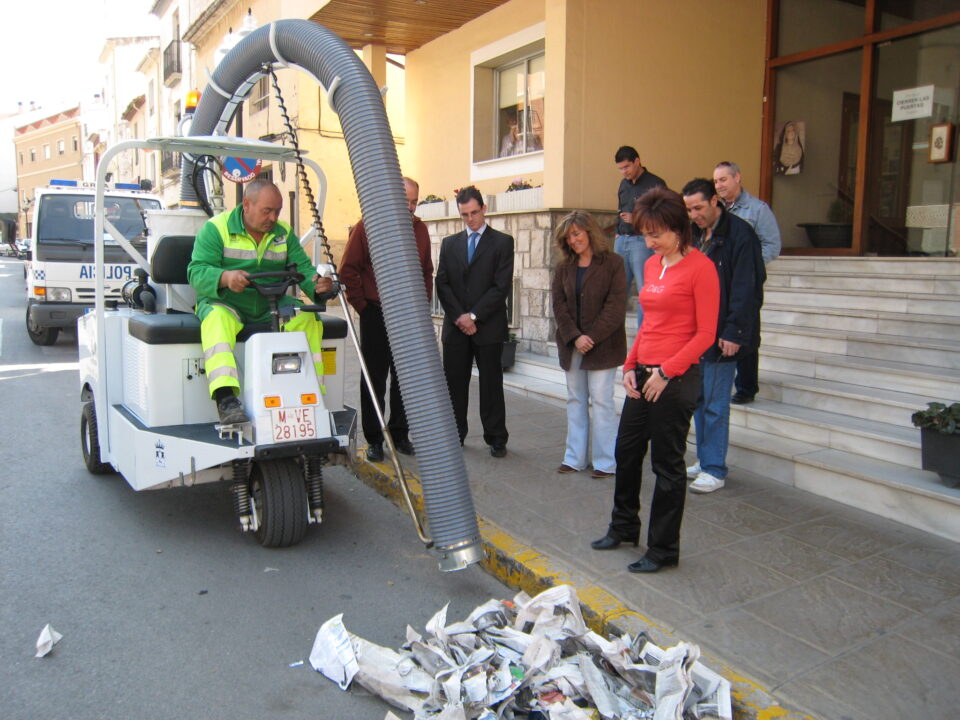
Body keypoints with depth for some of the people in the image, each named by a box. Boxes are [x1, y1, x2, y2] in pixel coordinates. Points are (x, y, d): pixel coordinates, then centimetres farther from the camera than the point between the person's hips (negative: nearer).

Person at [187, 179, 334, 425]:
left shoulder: (284, 233, 9)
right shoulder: (216, 228, -5)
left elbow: (304, 269, 0)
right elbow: (196, 272, -15)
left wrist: (319, 284, -25)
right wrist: (225, 278, -38)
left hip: (271, 307, 4)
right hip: (224, 302, -4)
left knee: (307, 318, -18)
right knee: (217, 318, -36)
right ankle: (225, 398, -46)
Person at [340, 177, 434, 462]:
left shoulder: (420, 229, 7)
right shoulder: (367, 227, -5)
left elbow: (427, 272, 14)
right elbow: (348, 270, -4)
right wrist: (362, 305, -6)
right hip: (376, 316, -3)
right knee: (374, 380, 5)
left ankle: (400, 435, 22)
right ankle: (374, 440, 14)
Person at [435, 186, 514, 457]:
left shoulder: (502, 242, 2)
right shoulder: (449, 243, 13)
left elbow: (502, 286, -7)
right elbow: (442, 284, 6)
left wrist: (474, 315, -12)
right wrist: (459, 317, -7)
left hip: (488, 326, -3)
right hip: (455, 326, 3)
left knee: (491, 384, 3)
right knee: (454, 383, 7)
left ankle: (496, 439, 12)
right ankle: (455, 435, 18)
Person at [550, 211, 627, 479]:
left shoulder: (612, 263, -4)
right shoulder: (563, 267, 10)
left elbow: (615, 305, -9)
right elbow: (558, 304, 2)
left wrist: (591, 337, -15)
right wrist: (575, 337, -12)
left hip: (602, 344, -5)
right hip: (571, 344, 5)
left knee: (601, 400, -3)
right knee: (575, 400, 9)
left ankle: (605, 461, 4)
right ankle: (574, 458, 16)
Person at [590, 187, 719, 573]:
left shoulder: (699, 267, -11)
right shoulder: (651, 265, 12)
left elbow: (706, 333, -13)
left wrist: (666, 371, -17)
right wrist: (630, 365, 7)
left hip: (676, 378, -8)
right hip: (643, 375, 8)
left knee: (667, 464, 3)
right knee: (626, 451, 17)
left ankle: (663, 549, 19)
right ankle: (624, 527, 38)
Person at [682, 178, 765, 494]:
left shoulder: (739, 233, -11)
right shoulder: (694, 234, 12)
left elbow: (746, 288, -15)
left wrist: (733, 332, -18)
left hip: (722, 334, -7)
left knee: (714, 404, -3)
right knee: (699, 400, 13)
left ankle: (714, 471, 6)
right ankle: (705, 460, 24)